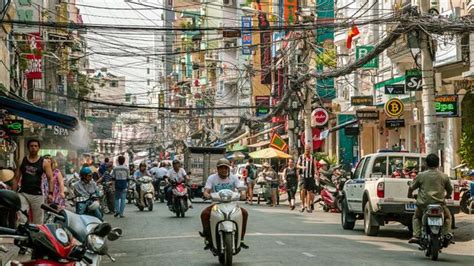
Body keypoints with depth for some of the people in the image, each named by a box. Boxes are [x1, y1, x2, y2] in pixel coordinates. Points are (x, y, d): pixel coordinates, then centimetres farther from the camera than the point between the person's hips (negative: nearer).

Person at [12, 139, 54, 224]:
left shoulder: (44, 162, 3)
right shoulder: (22, 161, 7)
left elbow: (50, 179, 0)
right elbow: (16, 179, 10)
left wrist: (50, 193, -13)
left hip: (37, 195, 0)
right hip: (23, 194, 1)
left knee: (38, 222, 4)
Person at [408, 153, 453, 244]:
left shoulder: (421, 175, 1)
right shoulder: (444, 176, 4)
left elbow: (411, 187, 9)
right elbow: (450, 190, 18)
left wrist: (410, 195, 31)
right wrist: (447, 196, 40)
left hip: (423, 204, 0)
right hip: (439, 204, 0)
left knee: (416, 217, 28)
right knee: (447, 216, 29)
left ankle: (416, 236, 12)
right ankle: (447, 233, 13)